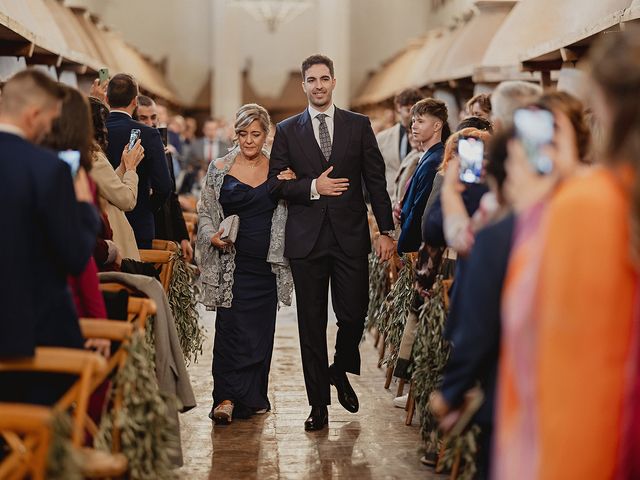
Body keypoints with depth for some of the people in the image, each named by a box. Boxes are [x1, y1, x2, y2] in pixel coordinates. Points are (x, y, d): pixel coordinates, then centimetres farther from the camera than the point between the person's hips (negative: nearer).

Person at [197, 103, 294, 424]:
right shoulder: (220, 169, 2)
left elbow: (289, 212, 14)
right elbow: (205, 212, 8)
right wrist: (212, 236, -11)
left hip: (267, 263, 2)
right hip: (232, 262, -2)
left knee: (261, 330, 7)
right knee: (231, 328, -10)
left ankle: (253, 397, 21)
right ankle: (227, 397, -6)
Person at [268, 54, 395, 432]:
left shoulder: (358, 126, 7)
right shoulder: (287, 130, 8)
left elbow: (376, 180, 5)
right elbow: (275, 183, 3)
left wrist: (386, 230, 1)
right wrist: (312, 187, -12)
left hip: (350, 235, 0)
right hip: (306, 238, 0)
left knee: (354, 314, -2)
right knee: (311, 324, 3)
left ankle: (340, 370, 30)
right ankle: (319, 405, 13)